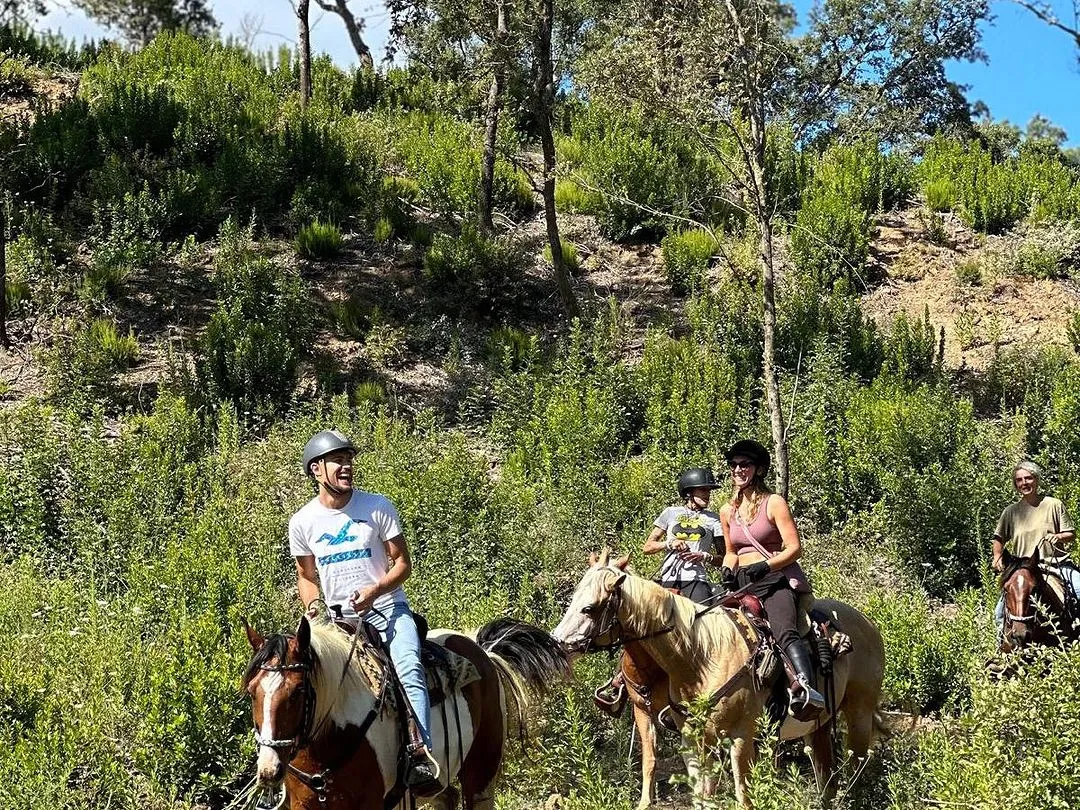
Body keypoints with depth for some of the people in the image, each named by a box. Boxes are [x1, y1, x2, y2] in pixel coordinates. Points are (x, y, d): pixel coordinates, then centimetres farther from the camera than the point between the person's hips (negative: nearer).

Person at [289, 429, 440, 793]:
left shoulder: (378, 507, -3)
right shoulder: (303, 522, 2)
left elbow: (403, 564, 1)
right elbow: (306, 576, 15)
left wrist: (374, 591, -17)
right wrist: (313, 608, -5)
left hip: (387, 608, -2)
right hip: (337, 617, 3)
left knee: (409, 668, -29)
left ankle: (420, 752, -39)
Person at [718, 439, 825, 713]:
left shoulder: (774, 503, -1)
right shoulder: (727, 511, 16)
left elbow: (795, 548, -7)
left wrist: (765, 566, -21)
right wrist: (728, 570, 4)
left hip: (777, 578, -7)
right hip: (743, 583, 7)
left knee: (785, 632, -32)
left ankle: (807, 689, -53)